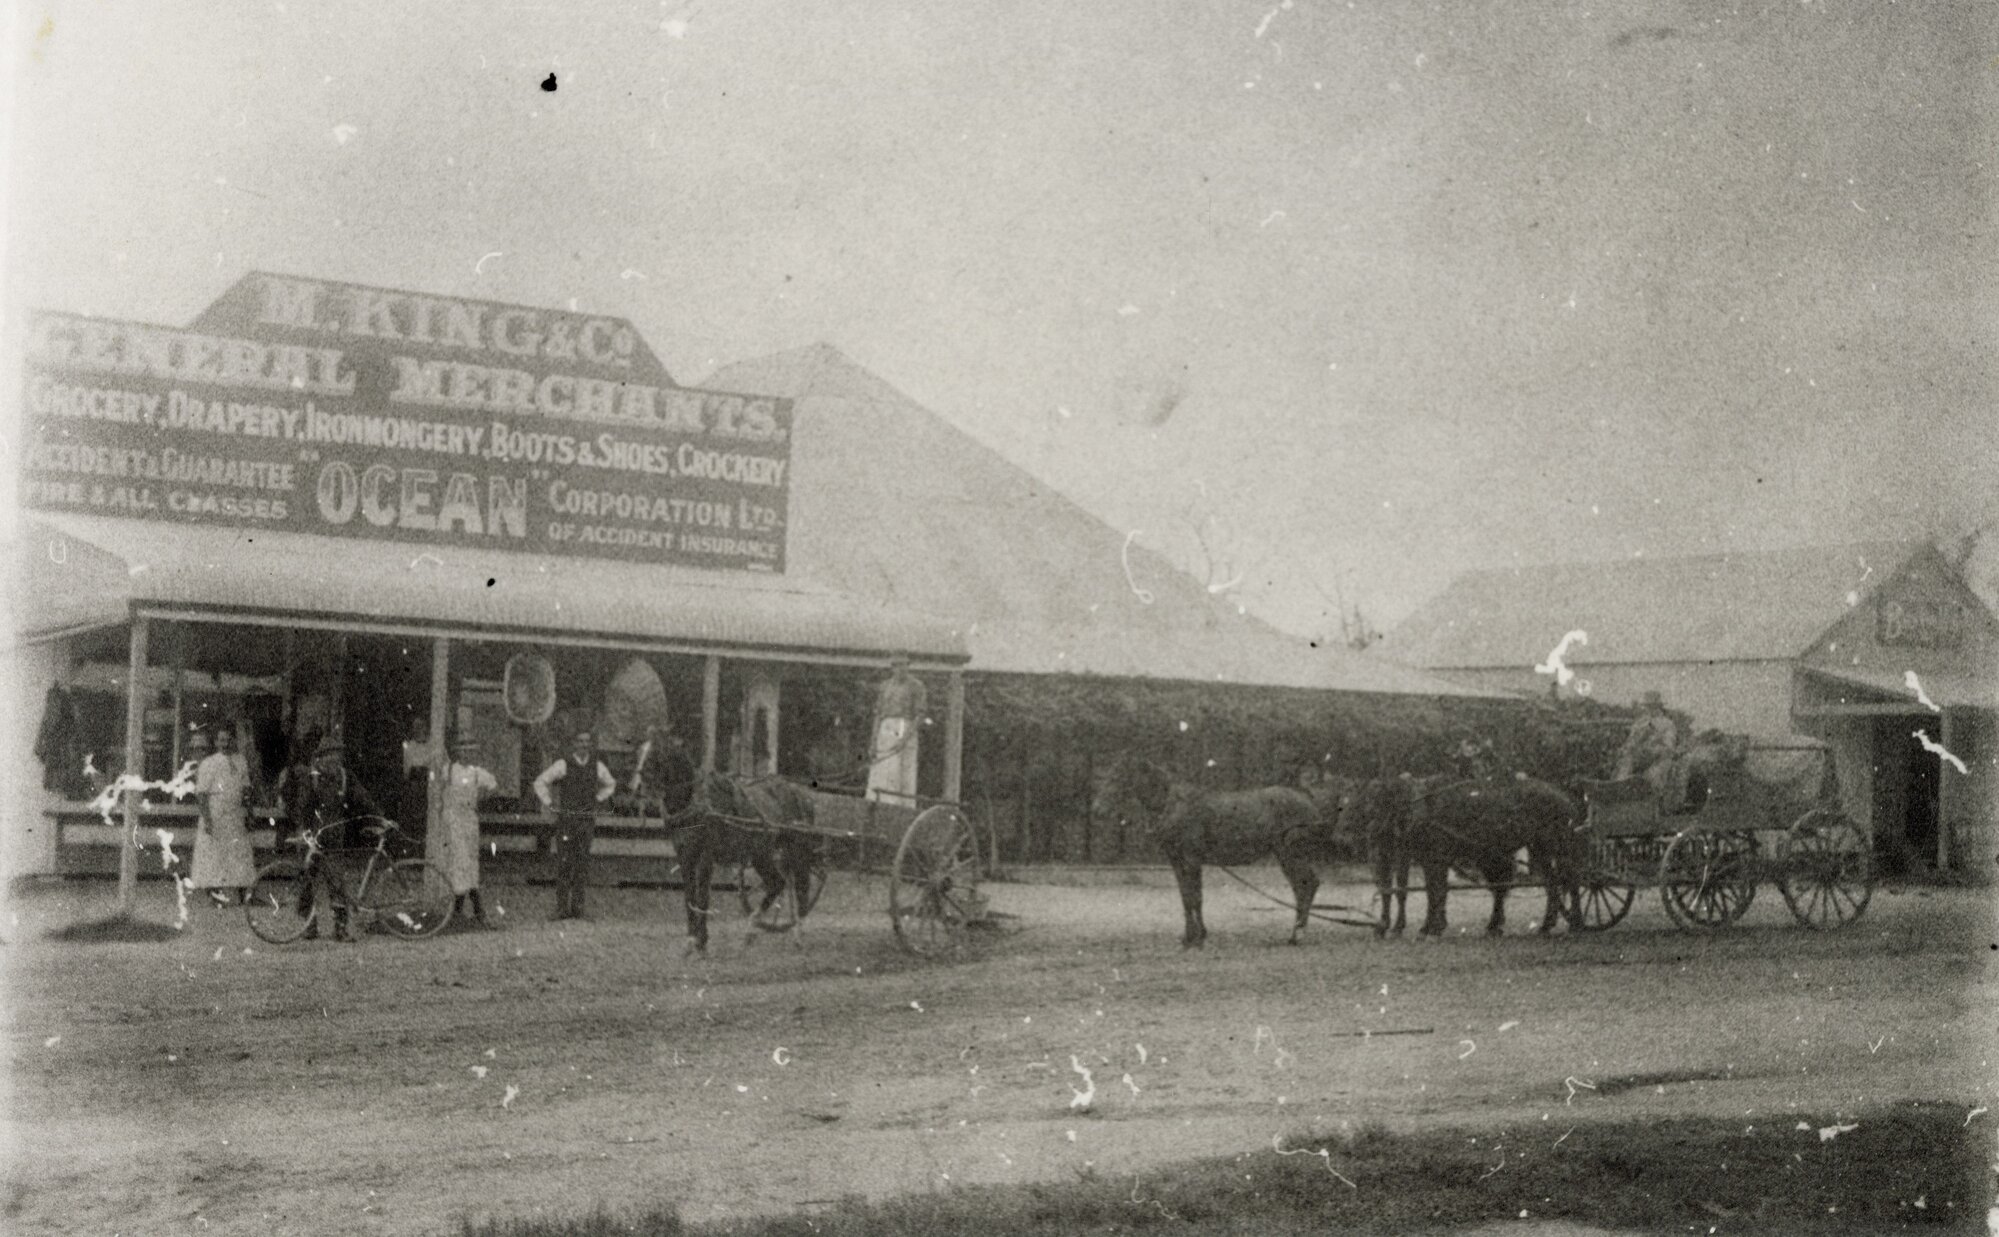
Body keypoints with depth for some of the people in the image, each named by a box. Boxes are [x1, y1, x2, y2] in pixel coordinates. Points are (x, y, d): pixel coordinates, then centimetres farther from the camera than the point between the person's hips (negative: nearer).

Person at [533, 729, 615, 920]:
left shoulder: (596, 766, 7)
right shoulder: (563, 764, -5)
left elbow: (610, 784, 26)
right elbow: (540, 783, 1)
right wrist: (548, 803, -3)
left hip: (587, 820, 3)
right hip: (566, 818, -3)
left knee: (582, 864, 2)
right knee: (564, 863, -4)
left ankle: (577, 906, 8)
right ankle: (562, 907, -1)